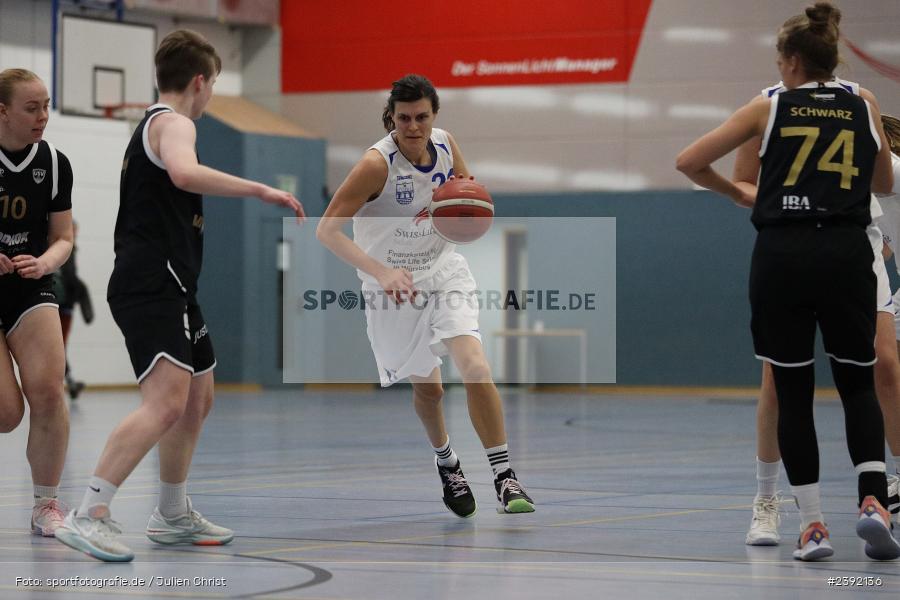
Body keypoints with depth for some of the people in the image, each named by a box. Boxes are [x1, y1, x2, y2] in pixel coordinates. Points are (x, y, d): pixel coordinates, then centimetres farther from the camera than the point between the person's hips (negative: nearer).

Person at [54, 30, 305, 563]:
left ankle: (174, 517, 32)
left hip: (167, 288, 11)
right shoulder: (173, 123, -8)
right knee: (166, 403, -24)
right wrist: (261, 190, -28)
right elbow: (184, 173, -31)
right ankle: (89, 515, -30)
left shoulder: (153, 125, 23)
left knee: (198, 400, 22)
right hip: (153, 285, -11)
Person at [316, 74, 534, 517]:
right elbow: (327, 230, -26)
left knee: (475, 367, -19)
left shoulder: (445, 145, -9)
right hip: (394, 283, -2)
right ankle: (446, 462, 43)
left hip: (444, 270, 2)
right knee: (427, 387, 13)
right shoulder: (377, 164, -24)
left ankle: (504, 478, -14)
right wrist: (381, 272, -38)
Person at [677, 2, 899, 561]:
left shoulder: (768, 108, 7)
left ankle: (813, 524, 3)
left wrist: (737, 193, 23)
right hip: (847, 253, 1)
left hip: (781, 257, -1)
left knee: (793, 393, 8)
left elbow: (689, 162, 8)